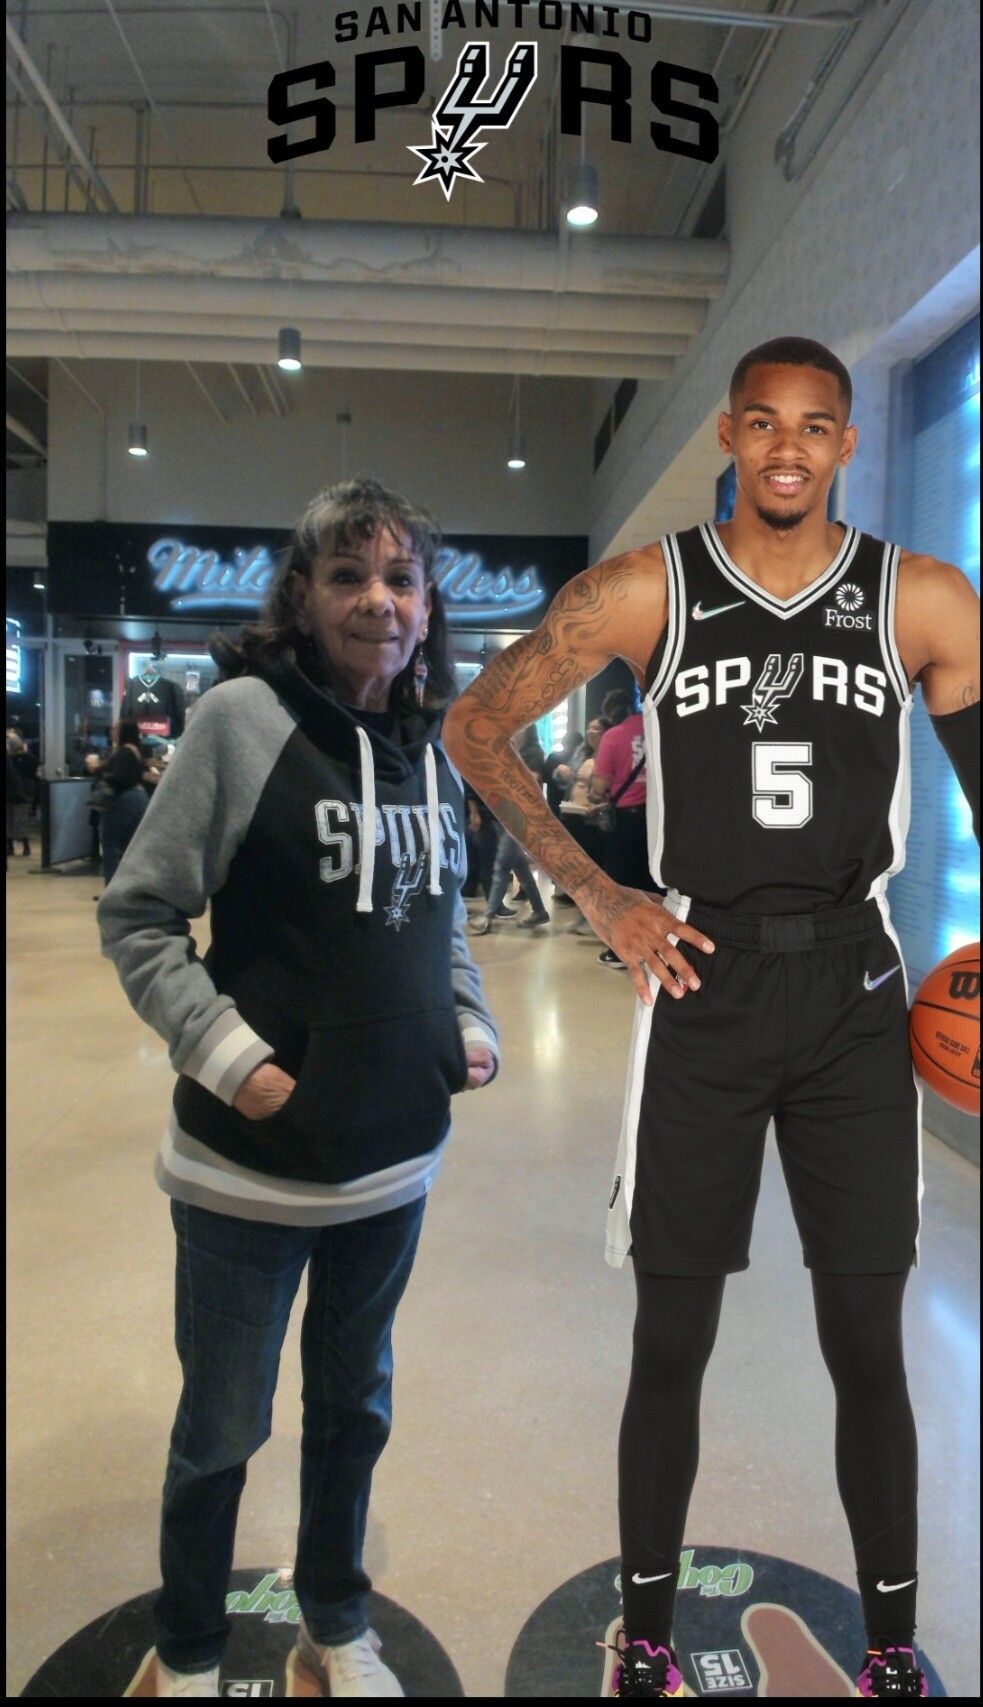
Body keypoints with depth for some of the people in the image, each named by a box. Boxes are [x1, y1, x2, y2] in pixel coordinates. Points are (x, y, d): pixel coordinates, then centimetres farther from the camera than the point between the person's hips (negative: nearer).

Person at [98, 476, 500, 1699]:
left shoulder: (430, 748, 2)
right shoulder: (242, 717, -14)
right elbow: (136, 916, -11)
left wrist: (470, 1024, 1)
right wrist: (226, 1054, -18)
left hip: (396, 1158, 5)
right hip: (252, 1164, -5)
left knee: (354, 1406, 24)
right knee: (221, 1432, 16)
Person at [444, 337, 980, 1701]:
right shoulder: (648, 591, -2)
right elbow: (474, 727, 1)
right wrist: (599, 896, -6)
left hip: (855, 995, 1)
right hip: (702, 989, -1)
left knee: (868, 1345, 11)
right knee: (671, 1343, 10)